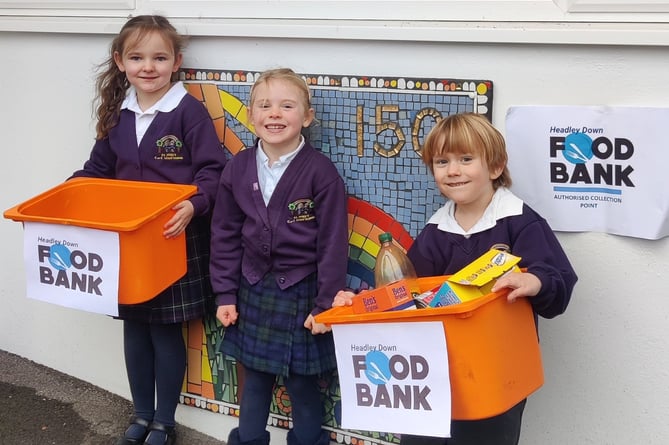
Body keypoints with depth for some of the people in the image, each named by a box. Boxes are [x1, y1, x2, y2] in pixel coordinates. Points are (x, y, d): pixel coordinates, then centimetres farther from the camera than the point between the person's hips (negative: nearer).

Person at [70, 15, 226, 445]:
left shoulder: (189, 111, -12)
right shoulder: (117, 114, 7)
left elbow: (212, 170, -14)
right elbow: (98, 168, 16)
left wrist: (194, 204, -30)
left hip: (174, 239, -6)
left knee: (166, 330, 4)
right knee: (134, 327, 15)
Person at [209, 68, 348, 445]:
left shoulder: (321, 171, -13)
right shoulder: (238, 169, -1)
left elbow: (333, 243, -11)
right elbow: (225, 236, 5)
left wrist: (326, 304, -11)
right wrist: (225, 294, 3)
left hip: (301, 293, -3)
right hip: (253, 291, 4)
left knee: (303, 384, 9)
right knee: (255, 378, 17)